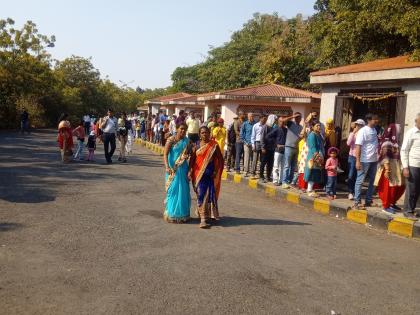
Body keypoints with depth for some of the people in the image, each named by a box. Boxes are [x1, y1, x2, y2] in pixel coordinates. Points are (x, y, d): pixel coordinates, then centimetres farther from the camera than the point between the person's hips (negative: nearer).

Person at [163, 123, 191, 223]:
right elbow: (165, 154, -14)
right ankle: (171, 214, 15)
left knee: (183, 191, 8)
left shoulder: (187, 141, 4)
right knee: (172, 190, 2)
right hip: (173, 169, -4)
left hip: (183, 169, 4)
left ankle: (183, 214, 22)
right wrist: (167, 167, -25)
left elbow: (189, 154, 10)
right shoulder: (171, 140, -8)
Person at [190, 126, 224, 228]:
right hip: (198, 174, 1)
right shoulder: (197, 145, 4)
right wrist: (190, 171, -3)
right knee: (201, 195, 0)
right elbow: (192, 159, 7)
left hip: (210, 174, -1)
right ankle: (203, 217, 7)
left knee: (208, 194, 0)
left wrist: (216, 172, -5)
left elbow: (220, 159, 1)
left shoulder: (214, 145, -1)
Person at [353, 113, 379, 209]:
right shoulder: (363, 131, -13)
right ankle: (357, 202, 2)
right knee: (360, 181, -2)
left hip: (374, 160, 8)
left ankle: (368, 201, 22)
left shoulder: (374, 130, 10)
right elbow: (358, 146, -17)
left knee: (372, 181, 13)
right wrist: (358, 161, -22)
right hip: (364, 161, -8)